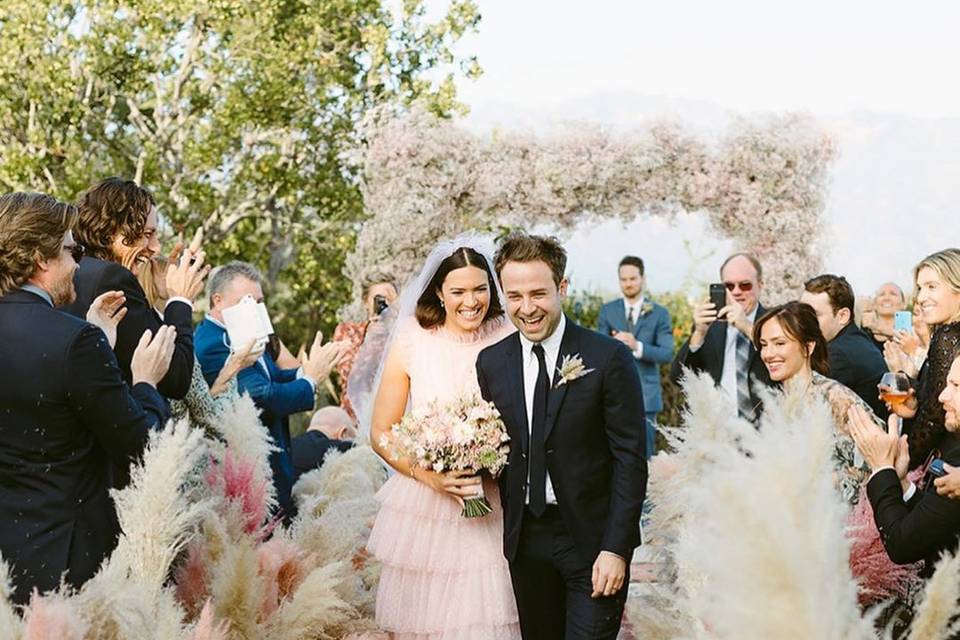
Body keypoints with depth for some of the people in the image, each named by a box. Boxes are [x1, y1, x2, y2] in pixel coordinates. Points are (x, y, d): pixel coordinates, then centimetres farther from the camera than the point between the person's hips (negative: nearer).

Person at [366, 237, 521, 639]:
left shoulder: (509, 340, -2)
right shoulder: (412, 342, -4)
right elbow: (380, 434, 0)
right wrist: (430, 476, -14)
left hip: (492, 512, 0)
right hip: (425, 512, 0)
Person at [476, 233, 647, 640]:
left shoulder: (609, 358, -9)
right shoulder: (491, 362, 4)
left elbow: (630, 459, -10)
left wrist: (616, 548, -14)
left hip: (592, 540, -4)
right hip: (525, 540, 4)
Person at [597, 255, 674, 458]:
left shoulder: (659, 314, 4)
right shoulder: (607, 311, 9)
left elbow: (667, 353, -5)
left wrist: (637, 346, -21)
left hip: (646, 394, -1)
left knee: (644, 453, 1)